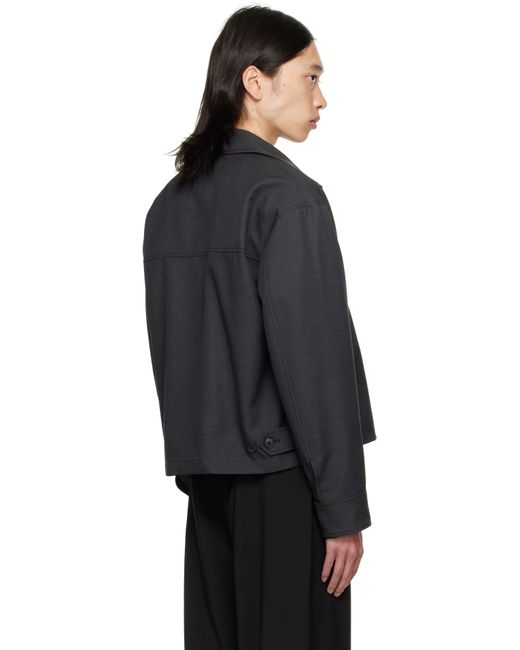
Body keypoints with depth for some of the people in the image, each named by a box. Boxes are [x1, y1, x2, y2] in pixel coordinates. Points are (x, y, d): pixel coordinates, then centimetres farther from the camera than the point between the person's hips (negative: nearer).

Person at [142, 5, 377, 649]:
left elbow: (166, 349, 12)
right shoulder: (287, 195, -13)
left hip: (208, 474, 7)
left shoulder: (171, 202, 10)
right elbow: (311, 359, -17)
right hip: (283, 476, -7)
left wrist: (192, 464, 18)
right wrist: (343, 508, -13)